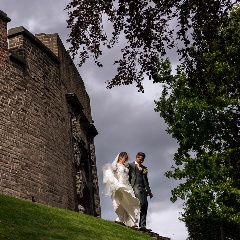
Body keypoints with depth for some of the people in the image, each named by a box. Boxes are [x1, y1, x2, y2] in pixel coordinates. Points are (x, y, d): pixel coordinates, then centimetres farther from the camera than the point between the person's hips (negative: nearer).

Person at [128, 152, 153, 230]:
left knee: (145, 205, -6)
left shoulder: (144, 168, 26)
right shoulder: (130, 165, 11)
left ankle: (143, 225, -8)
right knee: (142, 203, -22)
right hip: (135, 186, -5)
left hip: (143, 188, 5)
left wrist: (149, 191, 14)